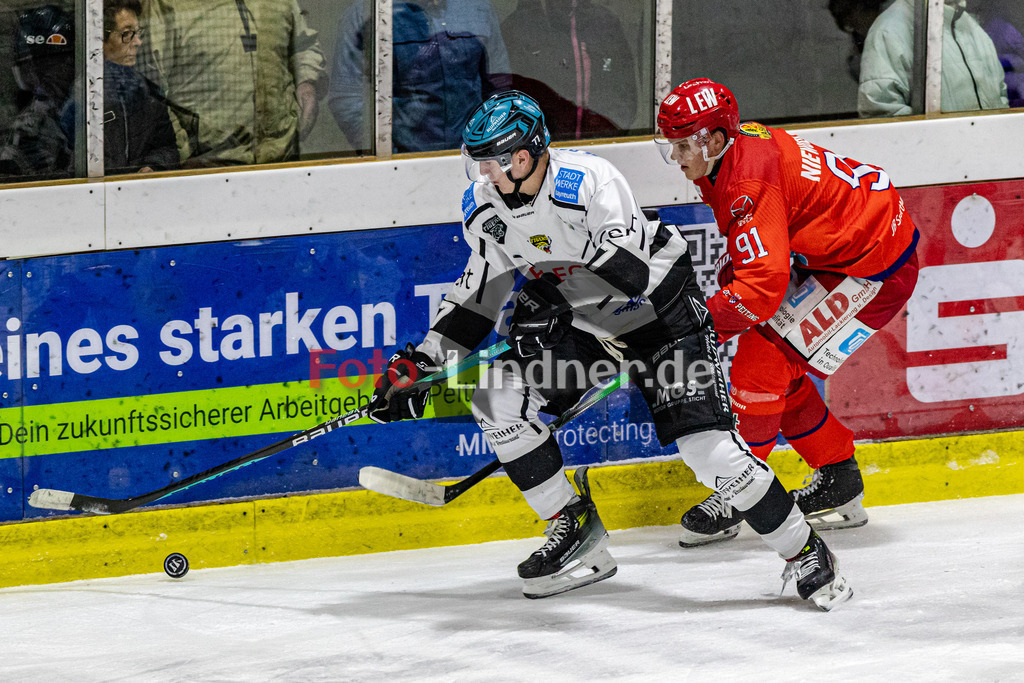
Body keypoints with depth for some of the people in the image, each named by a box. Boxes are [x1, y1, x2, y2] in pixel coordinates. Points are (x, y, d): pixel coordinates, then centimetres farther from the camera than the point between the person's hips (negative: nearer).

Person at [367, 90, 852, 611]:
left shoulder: (589, 182, -30)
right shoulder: (483, 206, -7)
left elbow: (630, 268, -39)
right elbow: (480, 291, 6)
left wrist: (554, 293, -45)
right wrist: (421, 361, 0)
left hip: (661, 313, -7)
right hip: (582, 325, 7)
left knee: (706, 443, -18)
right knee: (496, 397, -11)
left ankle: (805, 554, -1)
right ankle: (576, 533, 2)